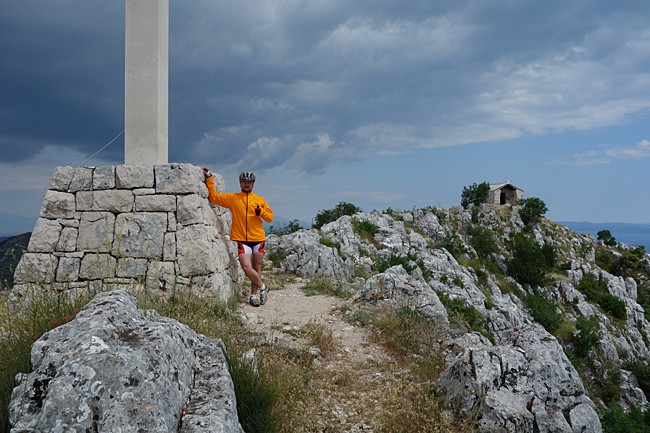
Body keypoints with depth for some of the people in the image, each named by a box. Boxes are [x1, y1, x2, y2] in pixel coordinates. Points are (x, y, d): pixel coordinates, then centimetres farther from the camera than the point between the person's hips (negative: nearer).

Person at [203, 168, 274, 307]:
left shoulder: (259, 200, 10)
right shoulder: (232, 198, 6)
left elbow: (270, 217, 9)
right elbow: (214, 196, 3)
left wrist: (261, 212, -11)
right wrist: (209, 178, -1)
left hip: (258, 239, 2)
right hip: (241, 239, -2)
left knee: (257, 267, 9)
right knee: (246, 267, -14)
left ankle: (254, 295, 22)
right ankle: (262, 287, 9)